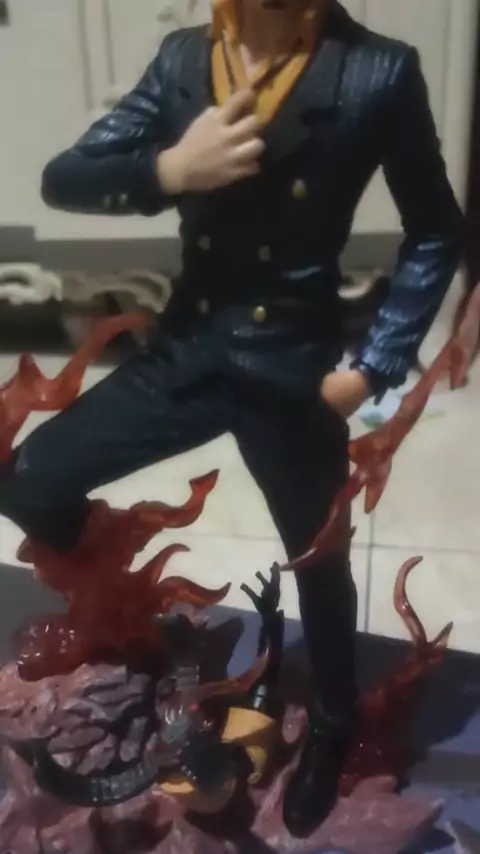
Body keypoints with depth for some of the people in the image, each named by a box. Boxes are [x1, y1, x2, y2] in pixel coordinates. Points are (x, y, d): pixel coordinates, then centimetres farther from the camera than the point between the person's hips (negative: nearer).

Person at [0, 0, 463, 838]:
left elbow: (436, 234, 0)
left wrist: (375, 367, -6)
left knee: (319, 562, 14)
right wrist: (169, 169, -20)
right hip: (187, 349, 4)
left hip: (292, 369, -3)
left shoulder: (377, 72, -9)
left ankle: (331, 727, 45)